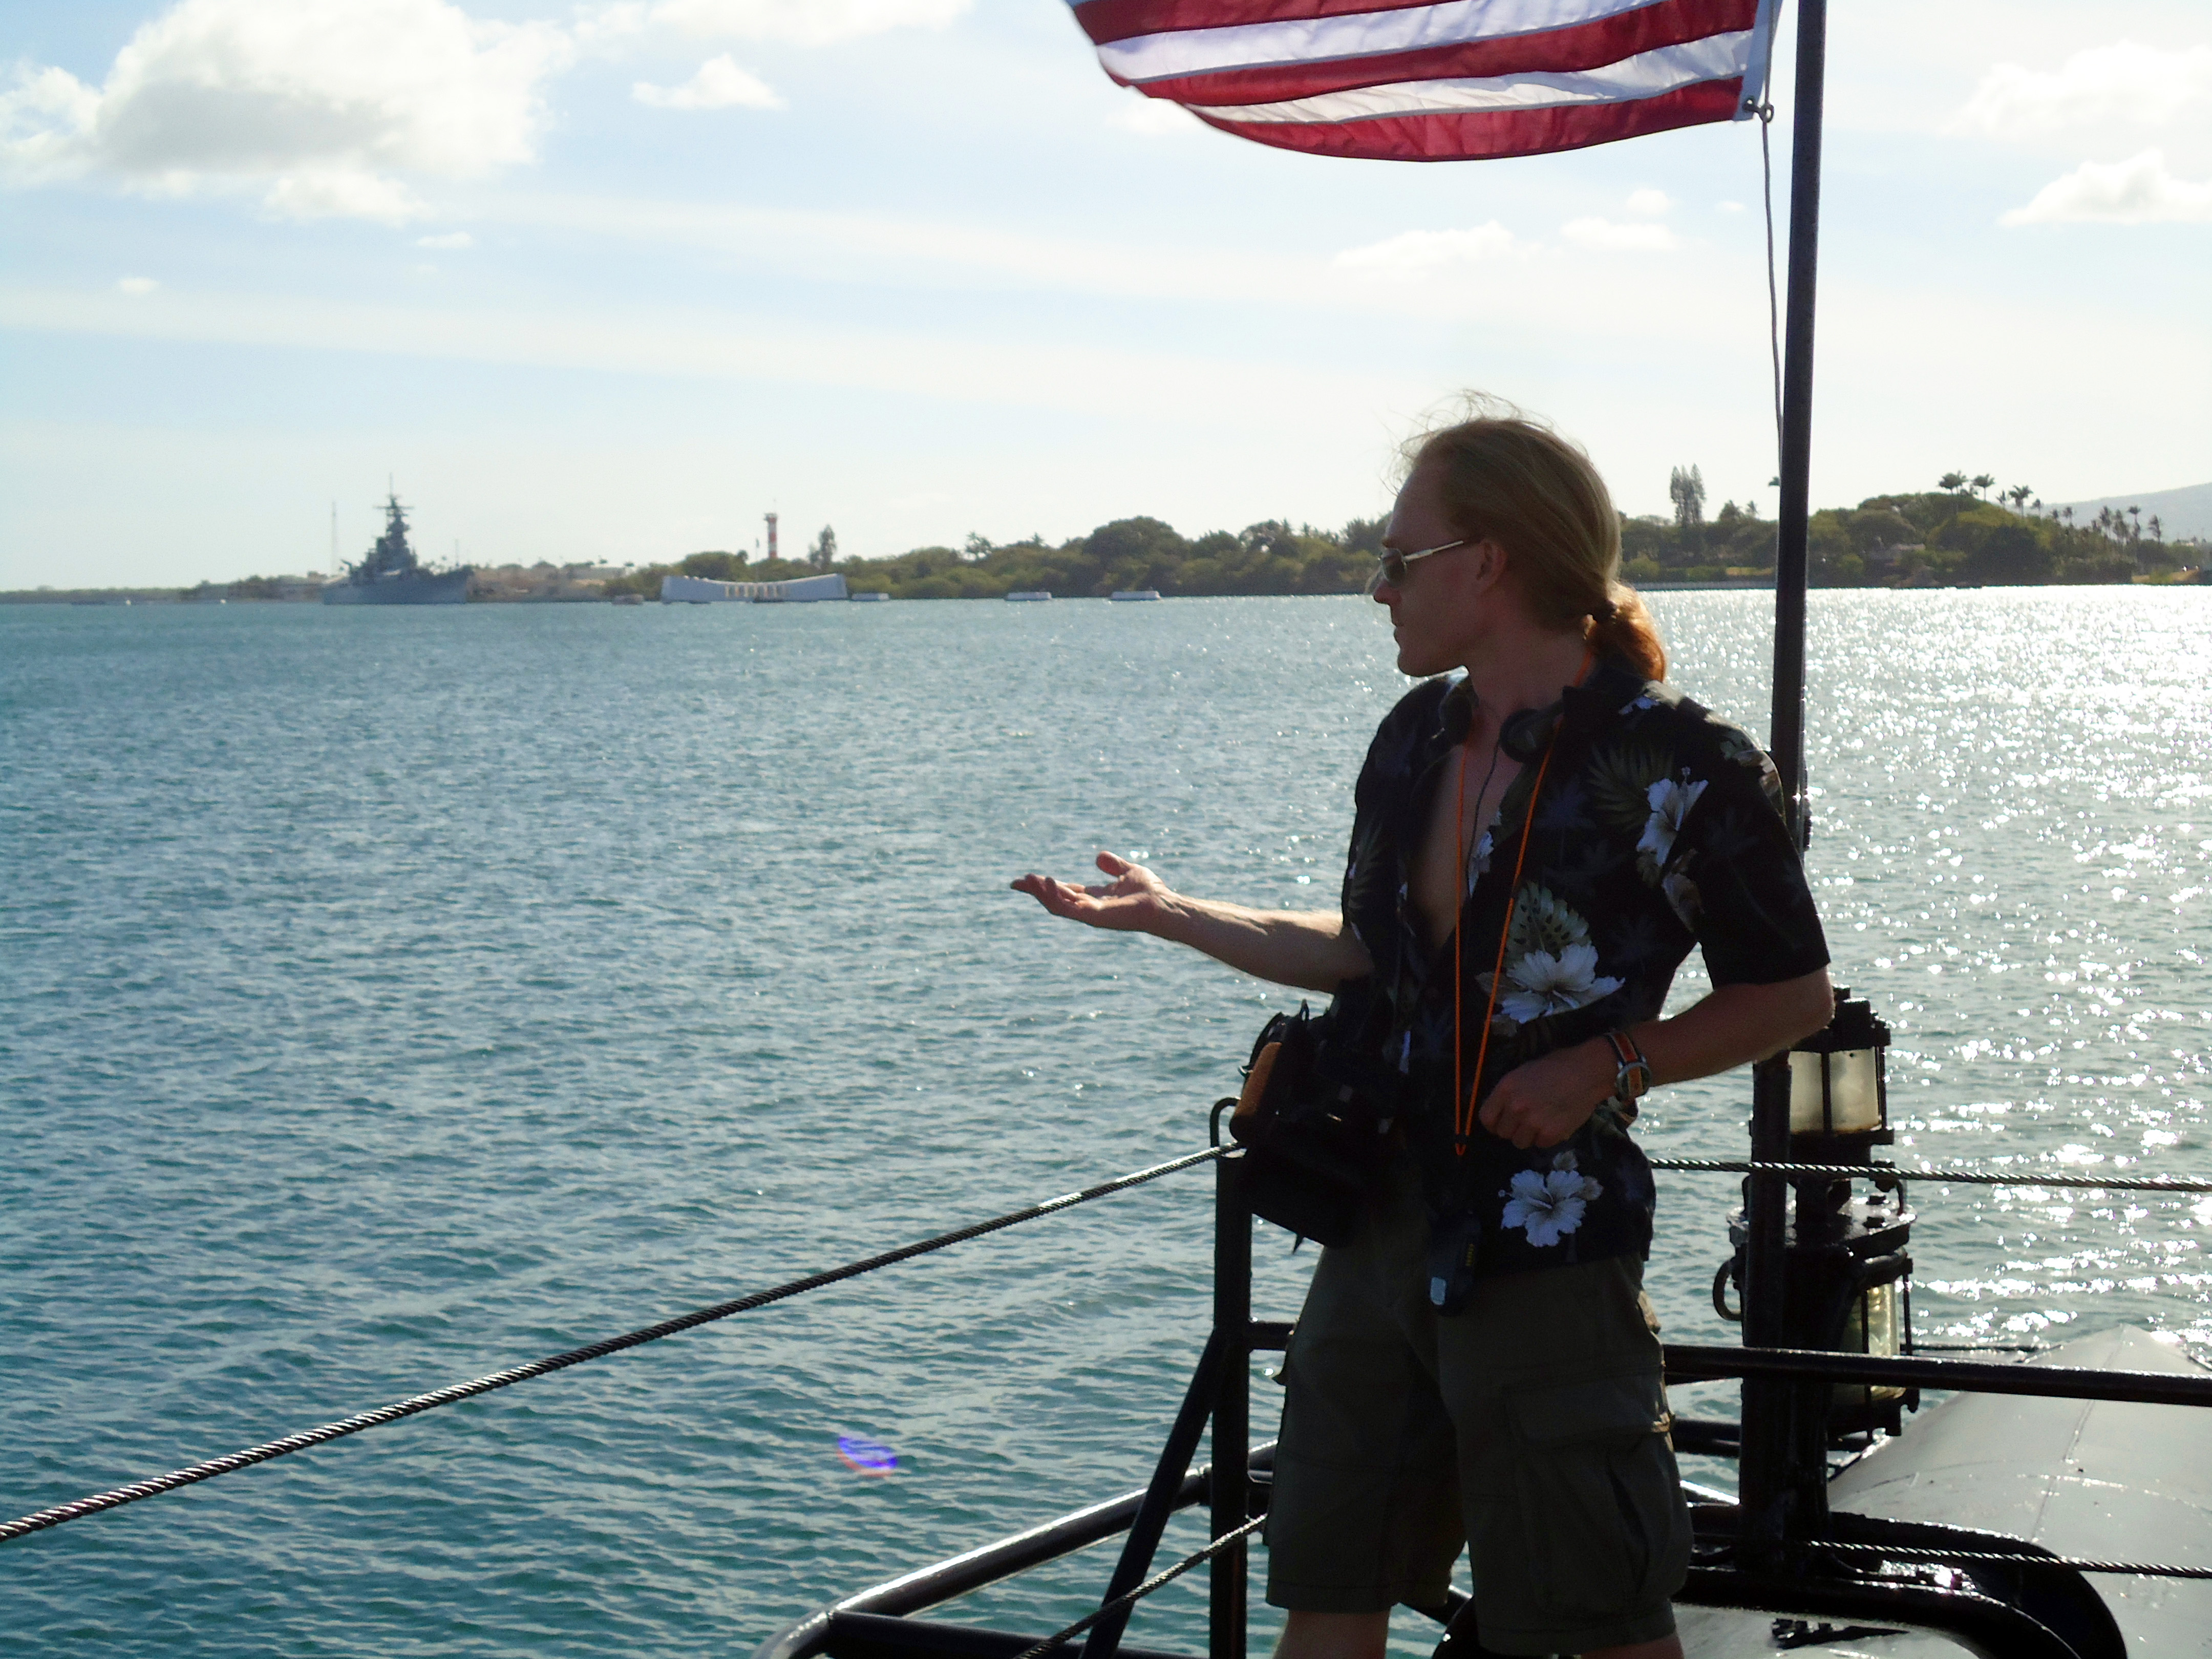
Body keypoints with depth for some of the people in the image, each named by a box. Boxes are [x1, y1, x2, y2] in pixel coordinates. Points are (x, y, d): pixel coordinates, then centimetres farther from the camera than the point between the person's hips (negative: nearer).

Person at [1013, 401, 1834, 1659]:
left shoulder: (1676, 766, -13)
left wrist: (1609, 1064, -16)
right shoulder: (1418, 739, 8)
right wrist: (1170, 915, 22)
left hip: (1548, 1255, -7)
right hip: (1384, 1222, 7)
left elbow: (1795, 996, -5)